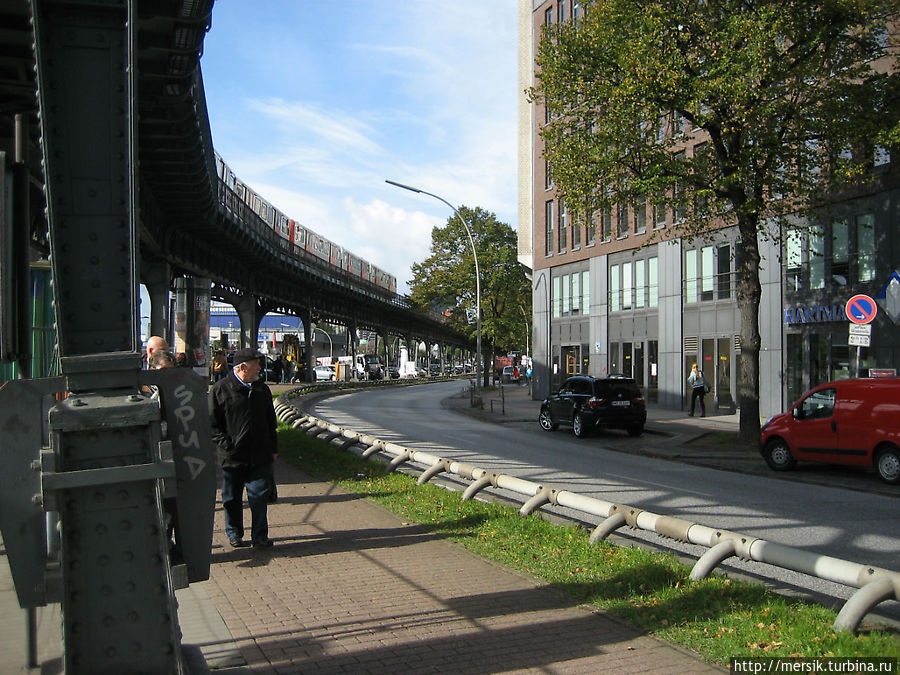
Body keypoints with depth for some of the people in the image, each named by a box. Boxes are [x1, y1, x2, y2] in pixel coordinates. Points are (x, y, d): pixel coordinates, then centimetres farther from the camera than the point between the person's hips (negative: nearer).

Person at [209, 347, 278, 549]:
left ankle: (260, 537, 9)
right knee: (232, 498, 9)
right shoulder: (221, 389, -3)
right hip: (233, 457, -3)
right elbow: (212, 423, -2)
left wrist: (273, 448, 15)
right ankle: (234, 535, 25)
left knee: (260, 496, 1)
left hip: (260, 456, 3)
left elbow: (270, 422, 19)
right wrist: (226, 445, -10)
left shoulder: (262, 389, 12)